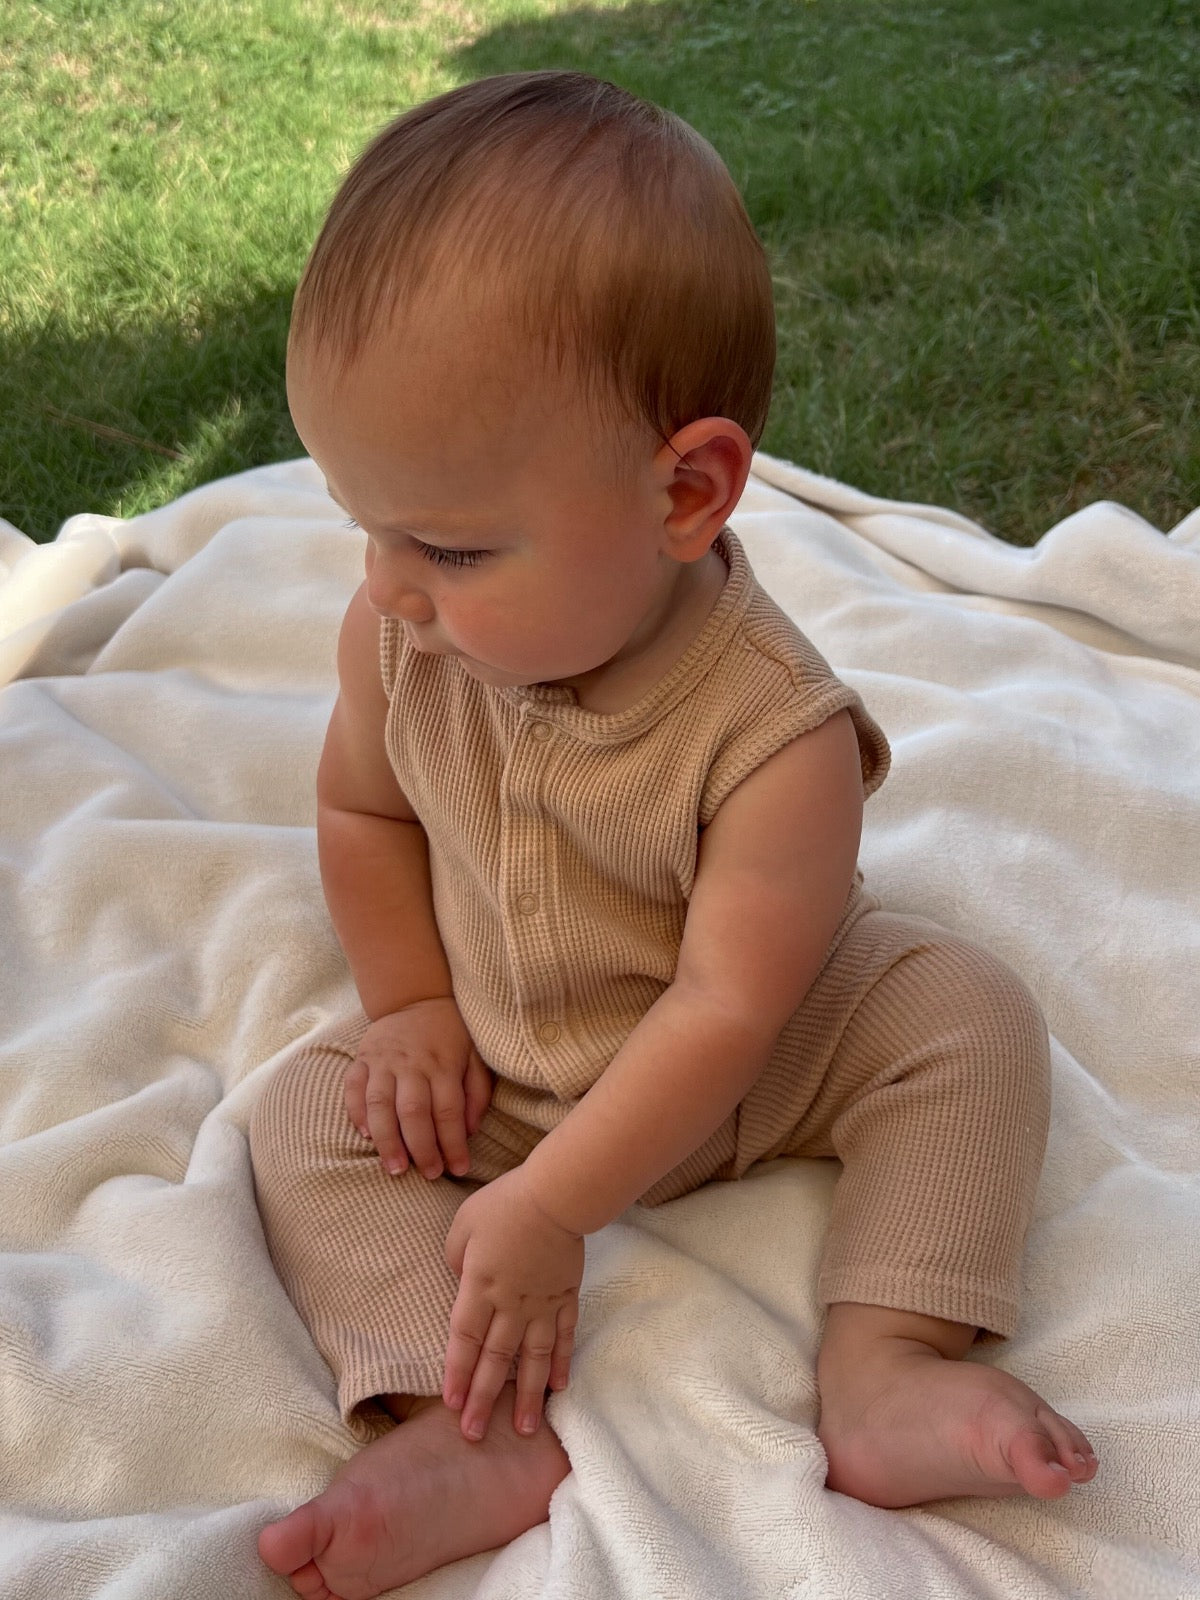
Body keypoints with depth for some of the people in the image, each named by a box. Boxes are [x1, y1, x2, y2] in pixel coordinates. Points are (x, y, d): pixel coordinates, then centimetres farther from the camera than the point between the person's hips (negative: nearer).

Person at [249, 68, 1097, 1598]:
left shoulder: (777, 736, -32)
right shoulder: (400, 641, -19)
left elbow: (724, 1011, -29)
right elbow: (361, 807, 2)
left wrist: (549, 1209, -28)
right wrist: (410, 1006, -8)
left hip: (742, 1070, -3)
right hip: (493, 1067, 4)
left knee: (968, 1011, -21)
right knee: (307, 1115, -13)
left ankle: (882, 1371, -21)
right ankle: (470, 1439, -23)